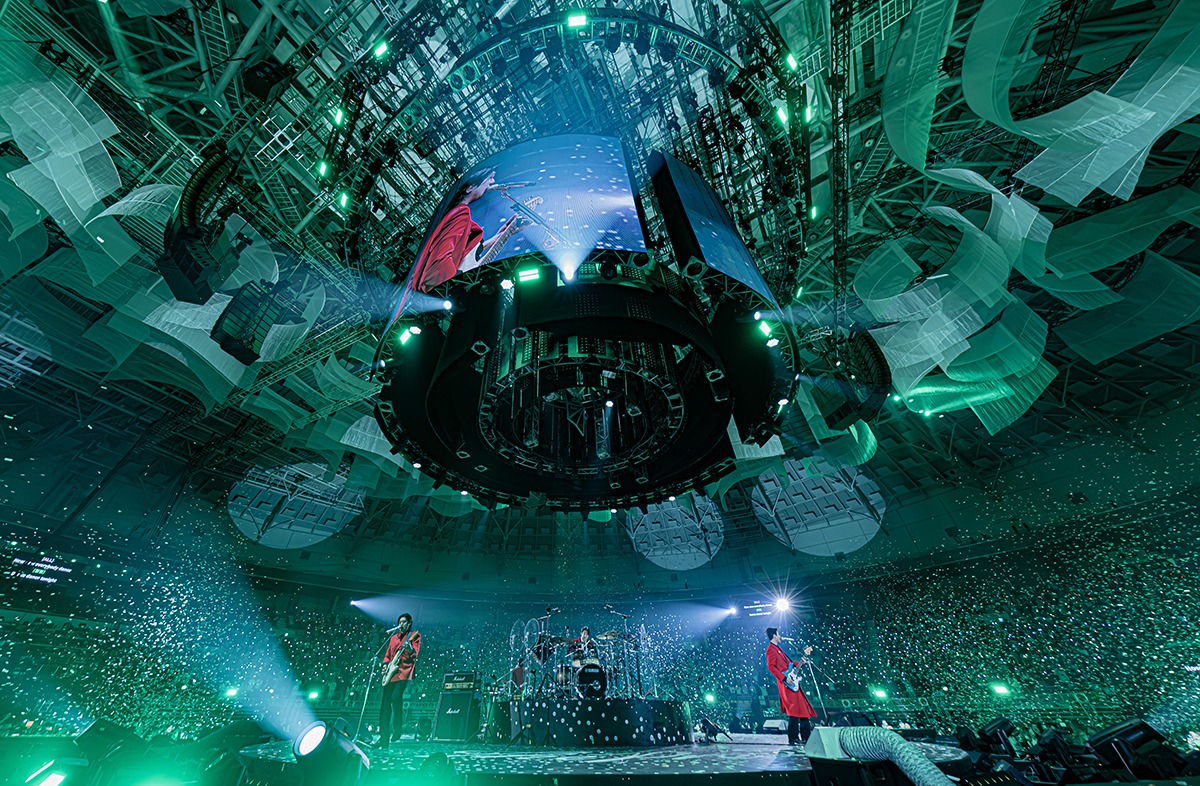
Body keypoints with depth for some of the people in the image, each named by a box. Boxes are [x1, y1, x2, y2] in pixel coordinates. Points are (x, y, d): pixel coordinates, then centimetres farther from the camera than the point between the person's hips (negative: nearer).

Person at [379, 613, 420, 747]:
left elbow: (415, 654, -10)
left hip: (404, 672, -6)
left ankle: (397, 730, -8)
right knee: (385, 703, 4)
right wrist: (385, 664, 5)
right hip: (391, 673, 6)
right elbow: (388, 654, 24)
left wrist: (409, 648, -32)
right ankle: (384, 740, 13)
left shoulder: (414, 635, 1)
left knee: (396, 697, -24)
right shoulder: (394, 637, 20)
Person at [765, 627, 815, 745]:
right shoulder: (771, 649, -12)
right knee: (794, 711, -7)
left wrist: (799, 663, 19)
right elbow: (771, 667, -20)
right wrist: (784, 678, -22)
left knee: (802, 708, 12)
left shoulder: (778, 648, 20)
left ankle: (806, 737, 21)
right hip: (786, 684, -10)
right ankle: (793, 739, 2)